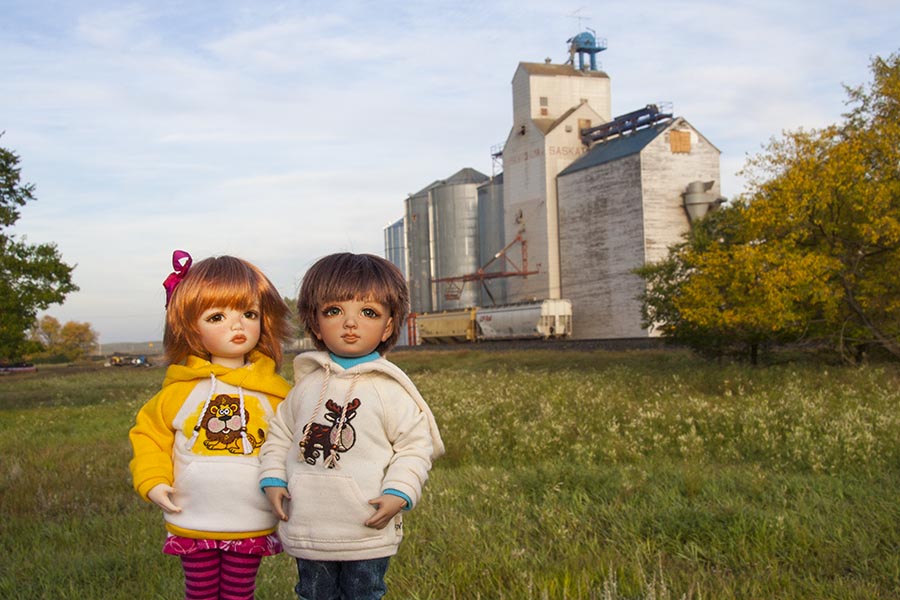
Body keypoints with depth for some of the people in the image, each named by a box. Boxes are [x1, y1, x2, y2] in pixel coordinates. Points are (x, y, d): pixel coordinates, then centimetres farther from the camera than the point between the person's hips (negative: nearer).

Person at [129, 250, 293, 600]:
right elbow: (150, 433, 6)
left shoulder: (274, 391, -6)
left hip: (252, 526, -1)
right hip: (192, 523, 1)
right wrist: (152, 481, -5)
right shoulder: (180, 389, -4)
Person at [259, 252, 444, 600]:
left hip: (367, 533, -3)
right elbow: (280, 433, 13)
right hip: (306, 529, 3)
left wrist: (399, 493, -17)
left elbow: (416, 444, -6)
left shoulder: (389, 389, -8)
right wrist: (273, 479, 1)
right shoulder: (307, 384, 3)